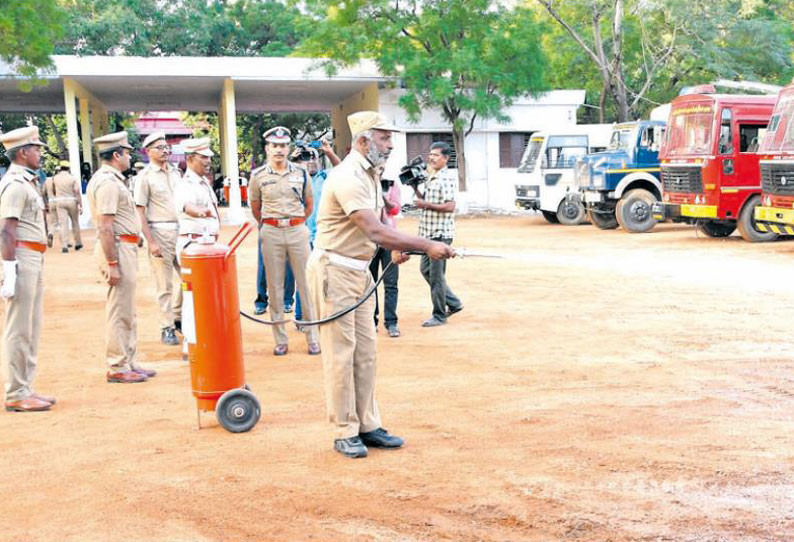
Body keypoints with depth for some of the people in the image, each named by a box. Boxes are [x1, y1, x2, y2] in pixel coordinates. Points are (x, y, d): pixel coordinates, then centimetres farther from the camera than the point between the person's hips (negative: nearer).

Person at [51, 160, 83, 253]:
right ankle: (78, 243, 20)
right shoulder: (73, 178, -5)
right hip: (72, 201, -1)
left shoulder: (55, 178, 2)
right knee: (75, 222, 12)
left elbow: (54, 191, 16)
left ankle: (64, 245, -11)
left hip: (59, 201, 1)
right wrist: (80, 205, -9)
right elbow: (77, 192, -11)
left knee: (63, 223, -1)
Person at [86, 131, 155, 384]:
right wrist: (112, 265, -23)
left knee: (127, 311, 15)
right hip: (118, 247, -11)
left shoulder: (110, 179, 16)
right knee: (120, 311, -5)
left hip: (125, 248, 11)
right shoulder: (108, 183, -17)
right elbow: (105, 227, -22)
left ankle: (129, 362, 23)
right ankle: (117, 368, 1)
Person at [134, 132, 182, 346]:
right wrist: (151, 242, -15)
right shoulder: (145, 176, -4)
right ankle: (167, 328, 7)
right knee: (165, 284, -2)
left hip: (181, 230, 6)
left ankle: (178, 317, 28)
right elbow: (140, 211, -8)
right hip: (160, 233, -6)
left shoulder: (176, 173, 14)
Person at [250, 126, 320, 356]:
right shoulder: (258, 175, 2)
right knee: (274, 286, 4)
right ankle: (280, 340, 12)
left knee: (306, 284, 1)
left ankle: (313, 338, 8)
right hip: (271, 233, 0)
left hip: (297, 231, 0)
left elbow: (309, 203, 15)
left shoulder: (300, 173, 4)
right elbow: (255, 206, 14)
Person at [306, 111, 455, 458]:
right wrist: (427, 246, -27)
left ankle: (367, 425, 18)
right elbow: (374, 231, -29)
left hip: (359, 270, 9)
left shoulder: (371, 174, 11)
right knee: (340, 352, -3)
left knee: (365, 351, 10)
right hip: (334, 270, -9)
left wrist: (395, 248, -5)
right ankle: (344, 433, 5)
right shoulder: (348, 177, -21)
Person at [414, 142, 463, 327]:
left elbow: (449, 207, -22)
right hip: (428, 232, 10)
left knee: (436, 275, -3)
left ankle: (439, 316, 8)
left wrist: (426, 205, -21)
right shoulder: (431, 177, 15)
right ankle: (453, 303, 25)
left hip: (440, 233, -10)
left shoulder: (447, 178, -14)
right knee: (425, 269, 15)